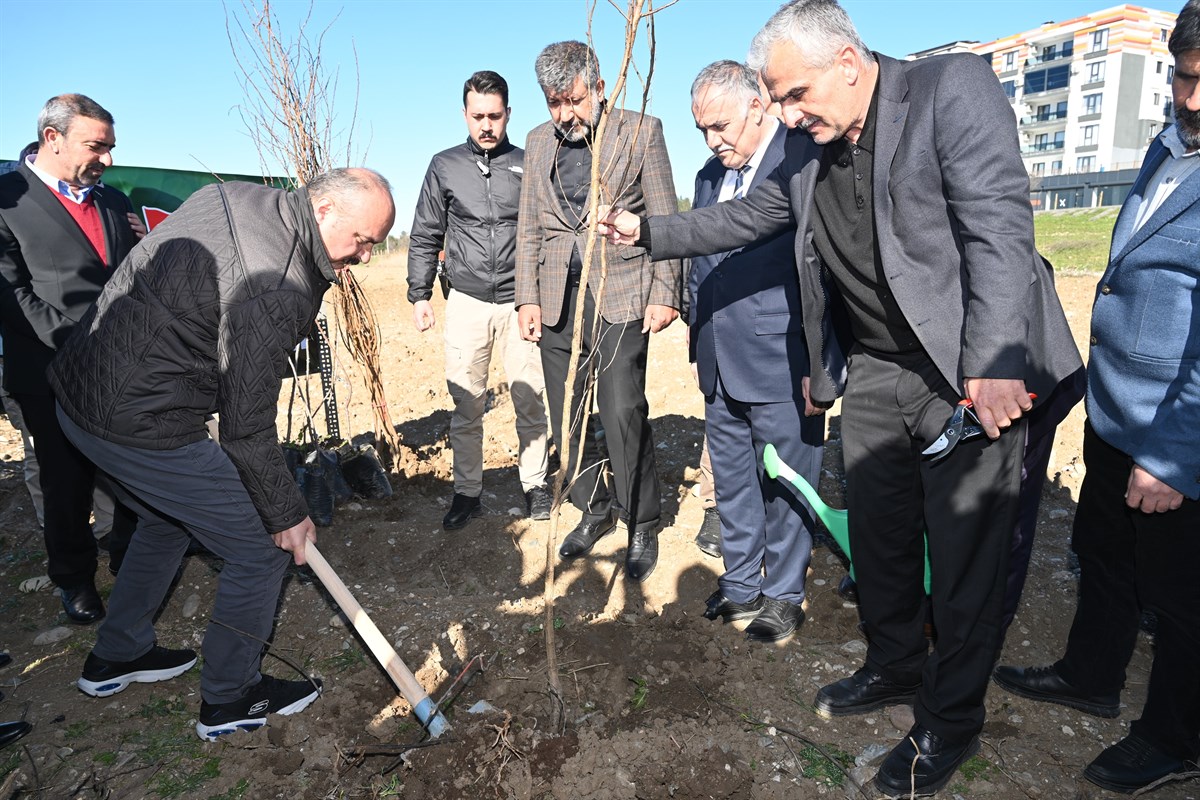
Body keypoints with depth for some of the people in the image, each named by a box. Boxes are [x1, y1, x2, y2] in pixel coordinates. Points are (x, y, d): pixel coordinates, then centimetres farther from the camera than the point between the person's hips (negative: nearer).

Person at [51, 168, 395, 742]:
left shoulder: (233, 196, 3)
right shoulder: (275, 289, -26)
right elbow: (247, 428, -21)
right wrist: (286, 515, -9)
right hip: (143, 425, -10)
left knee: (168, 519, 30)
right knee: (262, 548, 2)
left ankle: (115, 657, 47)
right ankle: (229, 699, 21)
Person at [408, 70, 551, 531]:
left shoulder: (529, 165, 5)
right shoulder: (445, 166, 8)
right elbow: (425, 237, 11)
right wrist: (419, 295, 5)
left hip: (521, 300, 0)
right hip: (467, 302, 1)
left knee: (529, 400, 3)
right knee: (467, 404, 3)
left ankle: (534, 485, 18)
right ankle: (467, 492, 16)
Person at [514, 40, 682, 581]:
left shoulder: (641, 131, 1)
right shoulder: (538, 142, 14)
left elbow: (665, 220, 0)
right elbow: (528, 228, 15)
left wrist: (665, 294, -8)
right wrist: (527, 297, 6)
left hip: (619, 298, -5)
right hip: (557, 302, 5)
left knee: (624, 417, -7)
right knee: (566, 421, 9)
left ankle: (642, 528, 11)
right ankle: (594, 511, 27)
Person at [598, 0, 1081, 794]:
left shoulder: (954, 87, -11)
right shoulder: (807, 157, 9)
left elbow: (1000, 224, -20)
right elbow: (740, 217, 20)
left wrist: (992, 363, -27)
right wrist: (647, 230, 15)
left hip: (973, 372, -6)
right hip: (875, 372, 7)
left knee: (966, 552, 4)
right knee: (878, 537, 16)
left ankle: (952, 719, 24)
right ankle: (895, 667, 40)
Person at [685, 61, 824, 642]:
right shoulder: (709, 176, 14)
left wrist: (820, 365, -13)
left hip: (783, 363, -7)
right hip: (719, 365, 8)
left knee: (785, 486, 6)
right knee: (731, 480, 17)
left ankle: (783, 594, 25)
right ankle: (741, 583, 34)